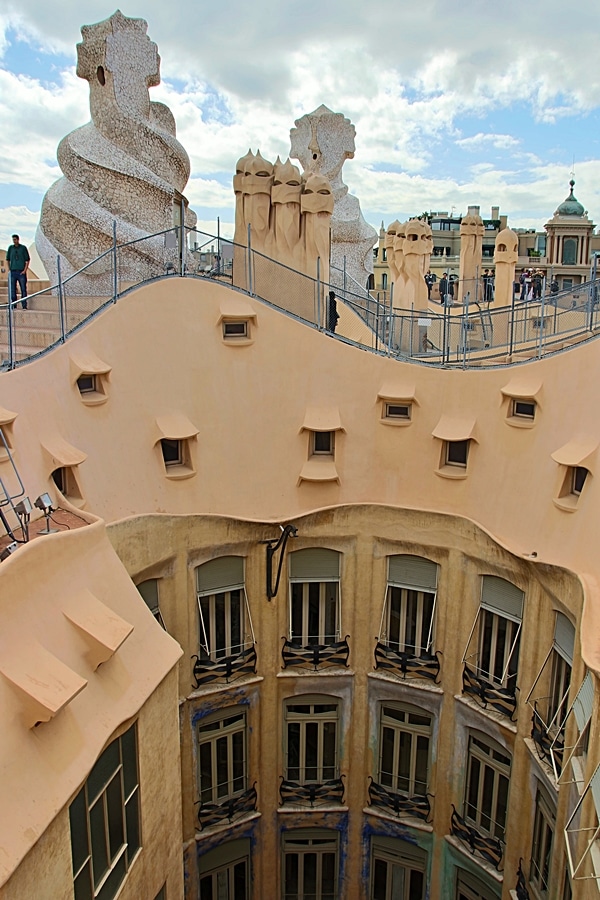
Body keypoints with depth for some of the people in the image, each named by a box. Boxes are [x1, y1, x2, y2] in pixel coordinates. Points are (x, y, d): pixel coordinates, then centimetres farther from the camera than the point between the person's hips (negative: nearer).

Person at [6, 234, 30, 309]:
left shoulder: (23, 248, 1)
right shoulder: (10, 248, 9)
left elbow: (27, 260, 1)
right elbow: (7, 259, 17)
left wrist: (25, 270, -7)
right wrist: (9, 269, 8)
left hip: (21, 272, -3)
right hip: (13, 272, 3)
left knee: (23, 289, -4)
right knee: (12, 289, 4)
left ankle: (24, 306, -1)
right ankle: (13, 305, 11)